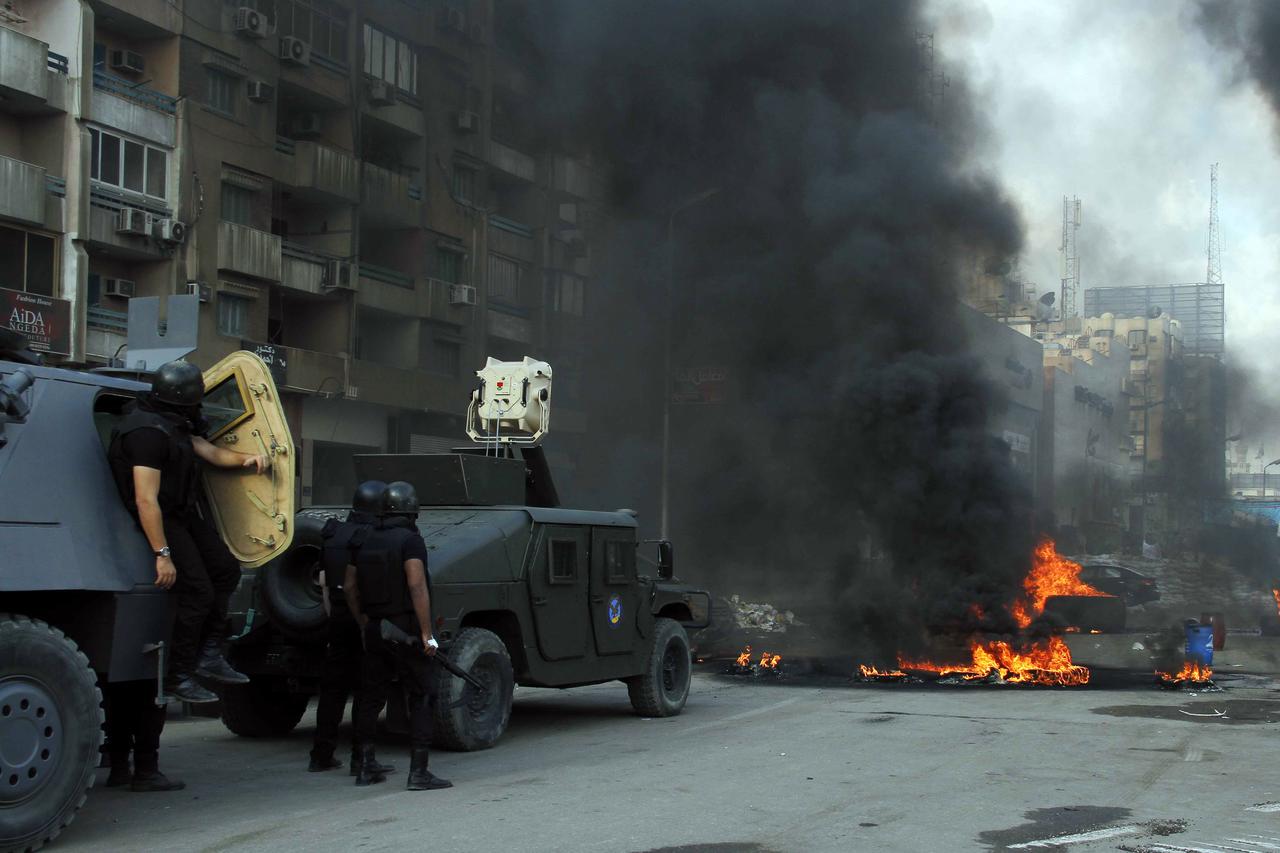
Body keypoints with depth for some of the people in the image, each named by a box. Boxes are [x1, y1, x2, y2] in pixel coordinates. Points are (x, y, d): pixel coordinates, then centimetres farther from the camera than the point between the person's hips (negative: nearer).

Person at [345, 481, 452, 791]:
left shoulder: (366, 542, 10)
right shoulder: (410, 540, -11)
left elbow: (350, 588, 13)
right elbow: (417, 587, -21)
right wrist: (427, 634, -20)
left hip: (375, 629, 7)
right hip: (406, 630, -7)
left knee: (371, 697, 15)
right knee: (421, 697, -2)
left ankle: (366, 767, 20)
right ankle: (418, 772, -7)